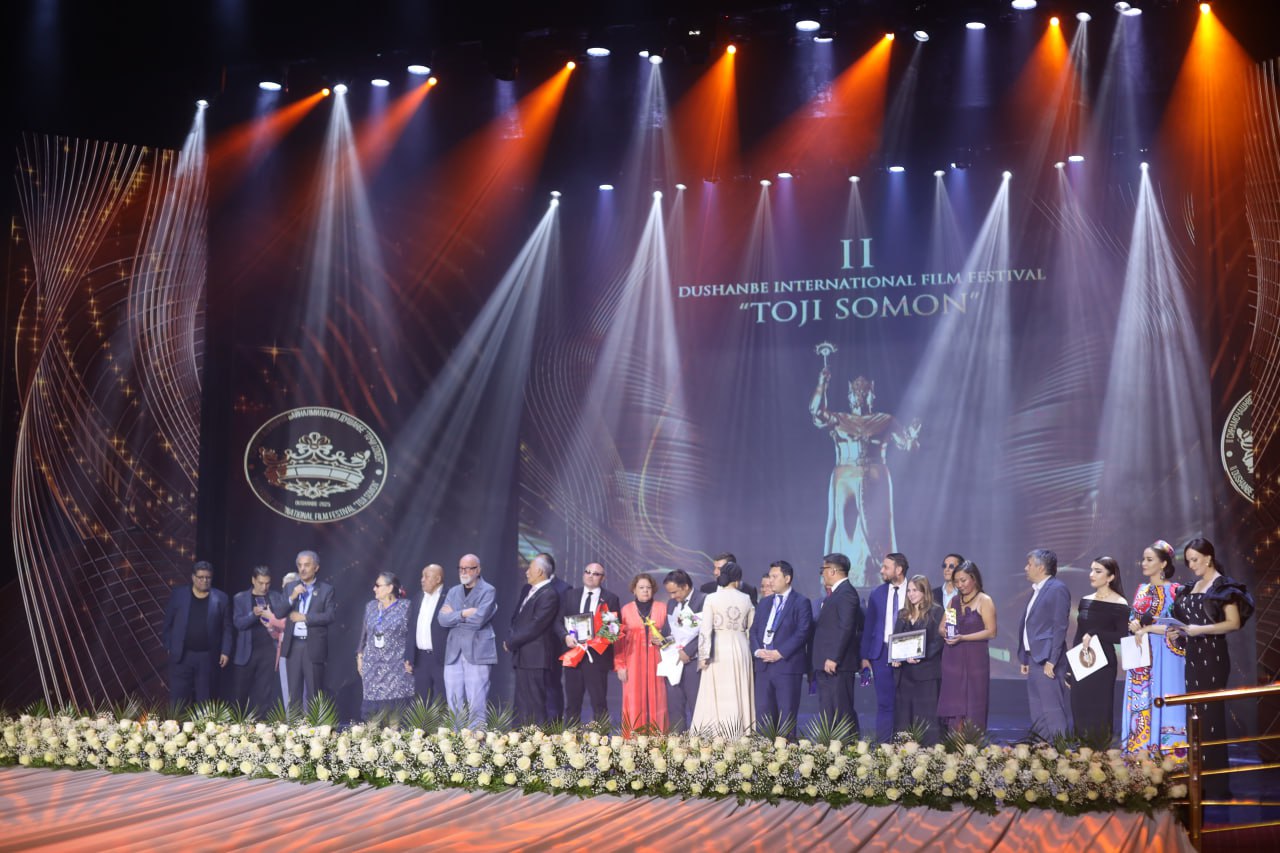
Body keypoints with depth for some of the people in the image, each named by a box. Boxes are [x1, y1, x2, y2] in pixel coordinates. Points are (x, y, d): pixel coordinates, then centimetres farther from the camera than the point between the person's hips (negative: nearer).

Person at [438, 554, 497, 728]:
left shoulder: (488, 591, 0)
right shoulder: (453, 592, 17)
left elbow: (479, 620, -14)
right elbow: (442, 618, 3)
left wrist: (454, 616, -3)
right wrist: (464, 614, -9)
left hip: (478, 653, -5)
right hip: (454, 653, 5)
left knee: (476, 704, -7)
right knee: (454, 702, 5)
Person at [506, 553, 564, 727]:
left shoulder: (549, 595, -14)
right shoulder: (529, 591, 16)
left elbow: (535, 626, -19)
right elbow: (516, 619, 21)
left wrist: (511, 642, -11)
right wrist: (511, 640, 4)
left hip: (534, 658, -10)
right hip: (522, 657, 10)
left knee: (535, 706, -7)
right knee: (521, 706, 13)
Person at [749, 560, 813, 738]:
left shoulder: (801, 603, -2)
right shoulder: (764, 602, 18)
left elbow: (802, 633, -11)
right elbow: (754, 630, 15)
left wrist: (780, 653, -17)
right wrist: (757, 650, -4)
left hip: (787, 665, -6)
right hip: (763, 665, 6)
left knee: (786, 714, -2)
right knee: (762, 711, 5)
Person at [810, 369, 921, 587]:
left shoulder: (885, 421, 10)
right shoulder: (838, 420, 11)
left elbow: (905, 443, 2)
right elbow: (816, 413, -6)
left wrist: (912, 437, -21)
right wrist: (822, 384, -14)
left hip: (875, 482, 0)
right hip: (844, 481, 0)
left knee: (874, 533, -4)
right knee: (844, 531, -3)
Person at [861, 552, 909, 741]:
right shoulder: (877, 594, 9)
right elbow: (869, 627, 11)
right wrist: (865, 656, 7)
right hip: (882, 653, 2)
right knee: (884, 703, 2)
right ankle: (883, 744, 6)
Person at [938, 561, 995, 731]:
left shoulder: (984, 601, -2)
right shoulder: (954, 601, 14)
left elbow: (991, 632, -10)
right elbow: (942, 628, 14)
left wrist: (963, 637, -18)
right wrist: (945, 633, -10)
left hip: (975, 659, -5)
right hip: (952, 659, 5)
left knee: (972, 709, -4)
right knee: (954, 707, 3)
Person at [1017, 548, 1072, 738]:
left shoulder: (1057, 589, -10)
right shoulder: (1037, 590, 18)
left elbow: (1060, 627, -16)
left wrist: (1051, 660, -19)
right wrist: (1025, 658, 17)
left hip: (1047, 660, -10)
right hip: (1034, 659, 10)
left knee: (1053, 710, -8)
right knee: (1037, 712, 12)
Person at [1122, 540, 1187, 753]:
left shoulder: (1175, 591, -4)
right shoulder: (1142, 590, 16)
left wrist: (1147, 628, -12)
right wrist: (1134, 625, -3)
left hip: (1164, 658, -6)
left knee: (1161, 703, -8)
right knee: (1140, 705, 3)